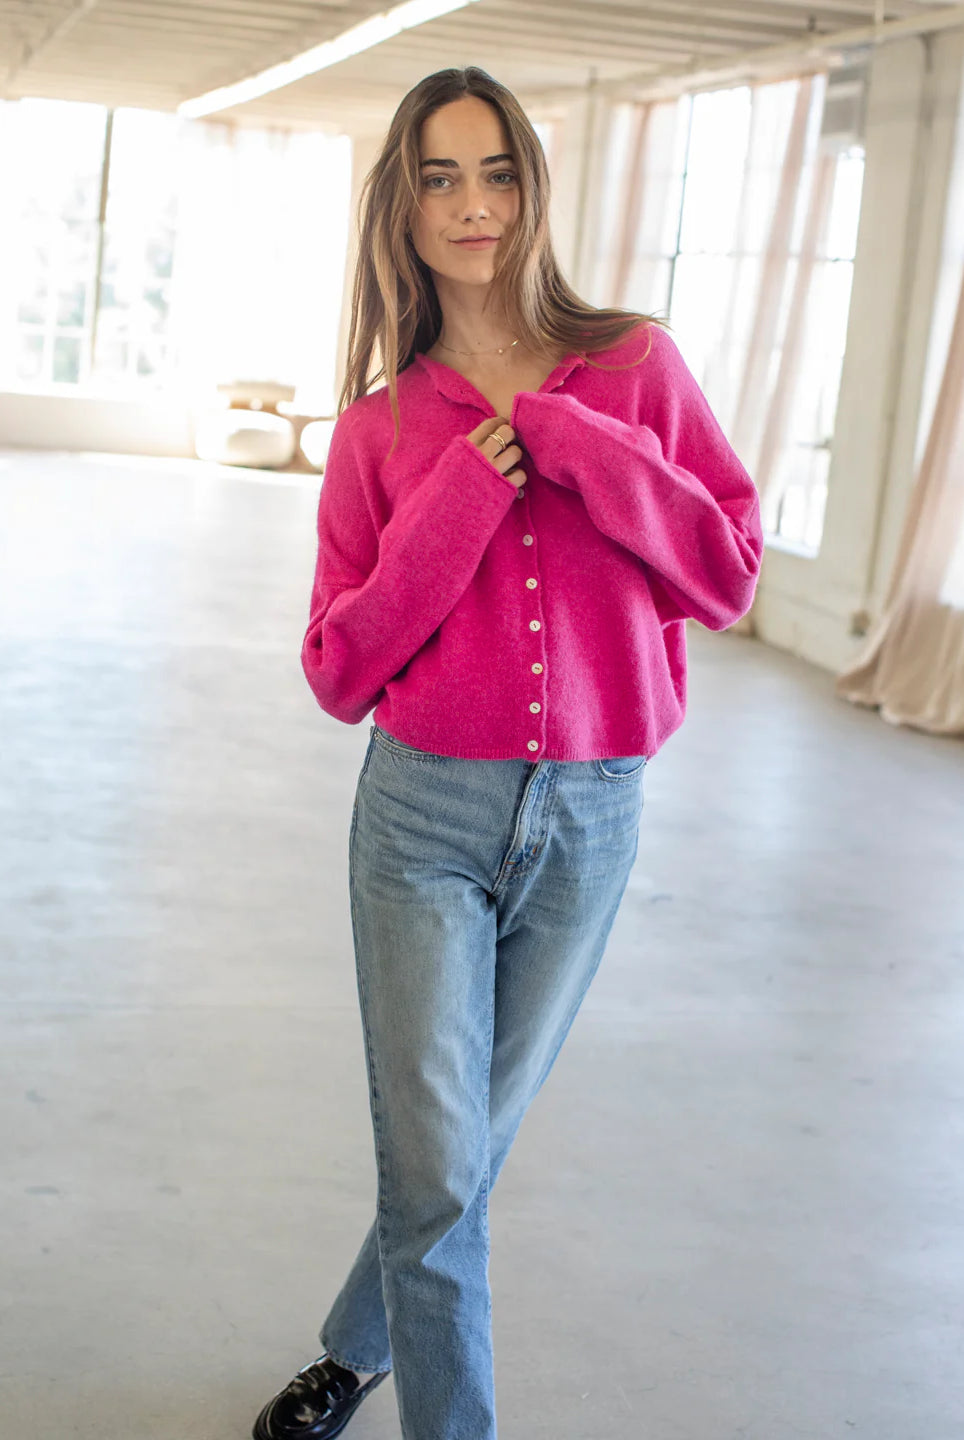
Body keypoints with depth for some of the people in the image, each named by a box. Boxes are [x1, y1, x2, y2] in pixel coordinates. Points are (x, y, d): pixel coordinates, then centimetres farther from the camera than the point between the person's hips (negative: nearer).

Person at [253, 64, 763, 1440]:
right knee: (438, 1170, -3)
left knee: (470, 1145, 15)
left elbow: (731, 576, -3)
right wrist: (463, 499, -14)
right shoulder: (381, 426, 0)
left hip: (590, 821, 1)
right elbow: (340, 671, -4)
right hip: (425, 818, -1)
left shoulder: (637, 368, 0)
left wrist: (579, 447, -14)